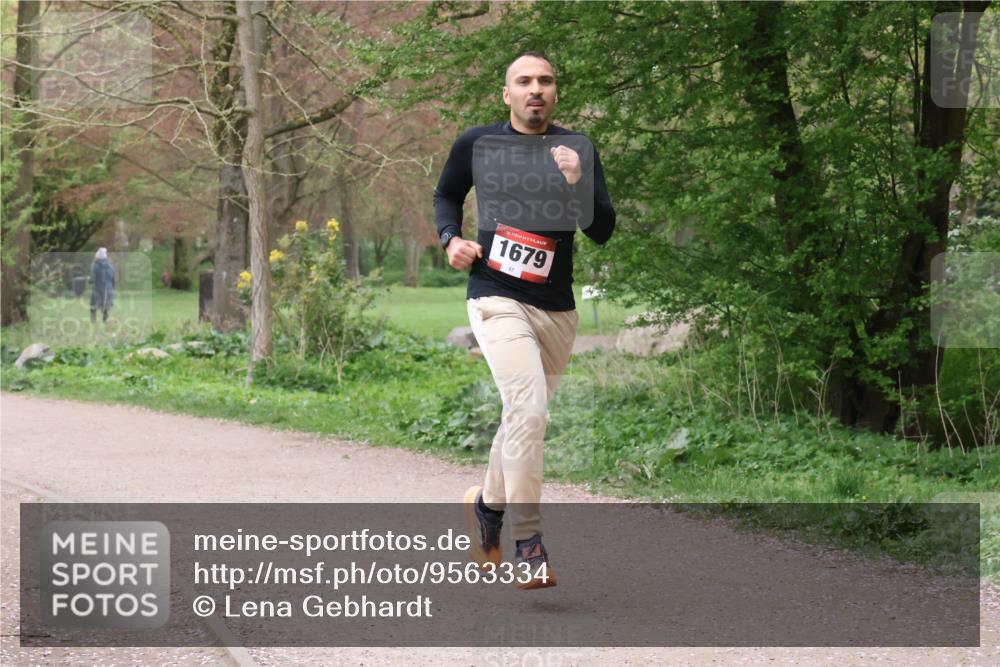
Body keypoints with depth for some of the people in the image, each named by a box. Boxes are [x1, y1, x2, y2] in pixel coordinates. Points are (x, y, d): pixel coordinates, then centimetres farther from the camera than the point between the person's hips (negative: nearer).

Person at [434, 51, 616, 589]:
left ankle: (488, 502, 42)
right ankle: (528, 544, -17)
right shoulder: (477, 144, 2)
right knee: (528, 412, -22)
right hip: (497, 299, -3)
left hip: (557, 311, 4)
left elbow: (602, 232, -1)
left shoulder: (578, 150, 4)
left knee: (525, 417, 15)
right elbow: (446, 195, 20)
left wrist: (577, 183, -18)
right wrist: (451, 239, 1)